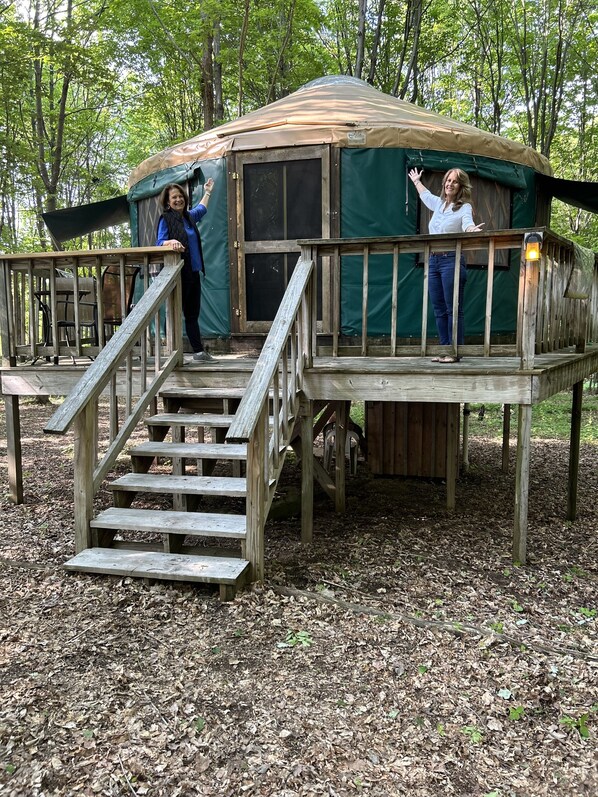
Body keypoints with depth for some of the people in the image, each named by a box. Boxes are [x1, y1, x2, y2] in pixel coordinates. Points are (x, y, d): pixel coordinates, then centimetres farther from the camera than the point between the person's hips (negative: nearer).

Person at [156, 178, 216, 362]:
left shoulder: (189, 216, 17)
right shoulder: (166, 219, -3)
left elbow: (201, 209, 39)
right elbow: (159, 242, -13)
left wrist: (207, 192, 51)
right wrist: (171, 242, -33)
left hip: (193, 273, 7)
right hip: (178, 273, -7)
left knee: (193, 313, 11)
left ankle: (199, 351, 15)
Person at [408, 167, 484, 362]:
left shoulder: (464, 207, -1)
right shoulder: (438, 203, 18)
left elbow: (467, 223, -22)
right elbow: (425, 195, 41)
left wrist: (471, 229, -46)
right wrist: (416, 181, 57)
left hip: (452, 260, -7)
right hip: (433, 260, 7)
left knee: (453, 309, -8)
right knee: (439, 310, 7)